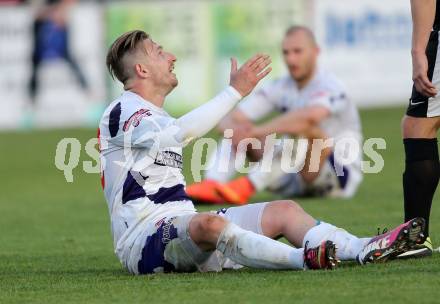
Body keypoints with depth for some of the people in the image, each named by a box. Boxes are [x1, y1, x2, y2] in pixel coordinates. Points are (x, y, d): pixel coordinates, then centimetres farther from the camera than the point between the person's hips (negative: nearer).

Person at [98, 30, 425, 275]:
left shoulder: (158, 117, 24)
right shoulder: (122, 112, -10)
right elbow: (179, 133, -29)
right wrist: (236, 91, -27)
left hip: (180, 225, 10)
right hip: (142, 238, -10)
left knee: (283, 210, 1)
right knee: (210, 224, -40)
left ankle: (364, 249, -20)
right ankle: (304, 258, -59)